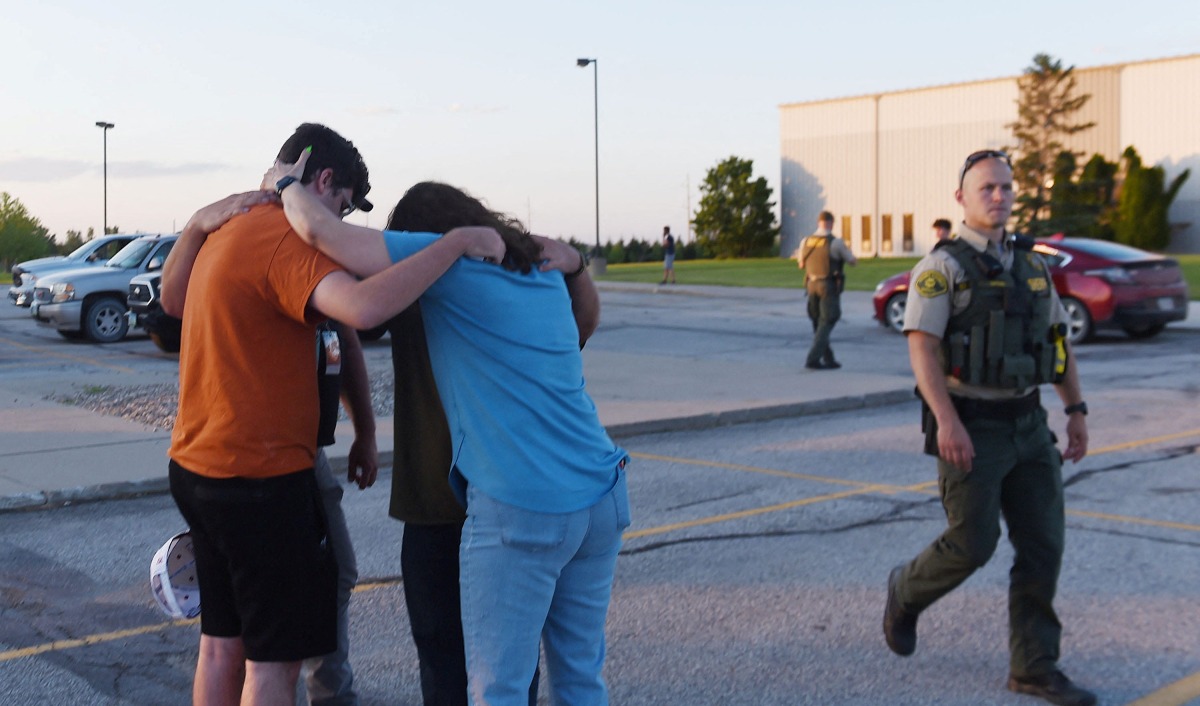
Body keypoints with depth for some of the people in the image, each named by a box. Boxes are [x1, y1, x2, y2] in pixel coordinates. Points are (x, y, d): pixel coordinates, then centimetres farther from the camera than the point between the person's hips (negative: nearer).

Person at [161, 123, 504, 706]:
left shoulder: (228, 230, 11)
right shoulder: (285, 241, -20)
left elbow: (173, 301, 31)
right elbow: (364, 308, -38)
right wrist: (455, 243, -30)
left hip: (197, 466, 10)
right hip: (259, 478, -10)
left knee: (222, 643, 18)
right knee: (276, 656, 1)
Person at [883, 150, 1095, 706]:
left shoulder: (1031, 264, 12)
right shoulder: (942, 266, -9)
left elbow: (1058, 341, 17)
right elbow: (922, 346, -18)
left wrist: (1076, 412, 11)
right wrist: (947, 420, -27)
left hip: (1027, 425, 6)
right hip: (970, 429, -6)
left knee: (1043, 546, 3)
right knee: (972, 544, -4)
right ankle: (907, 592, 26)